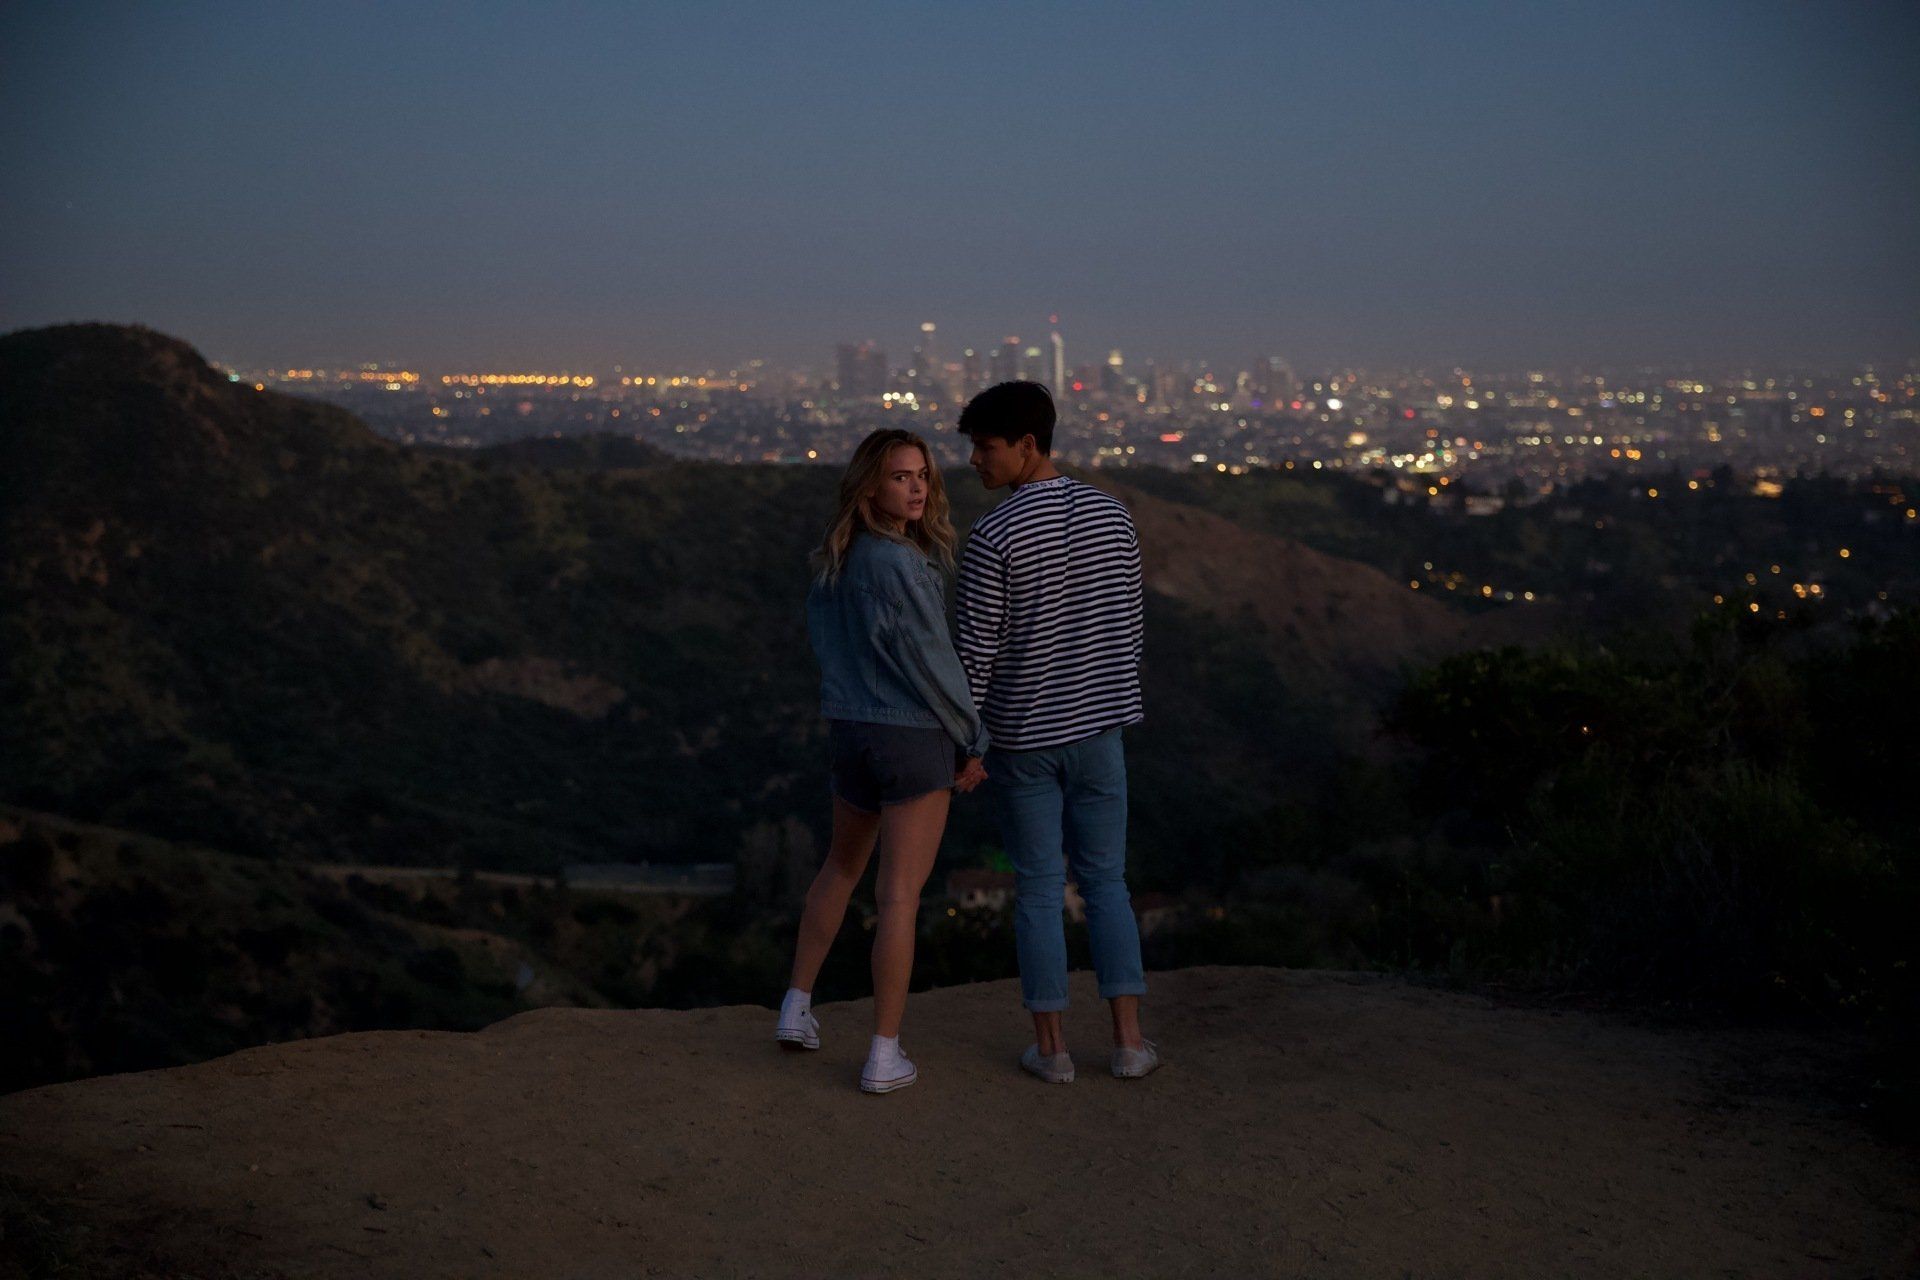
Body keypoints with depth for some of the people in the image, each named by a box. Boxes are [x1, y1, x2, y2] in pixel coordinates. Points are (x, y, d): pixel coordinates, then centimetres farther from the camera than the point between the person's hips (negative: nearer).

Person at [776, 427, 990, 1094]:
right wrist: (973, 742, -6)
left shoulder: (836, 557, 7)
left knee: (843, 865, 27)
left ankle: (797, 1009, 30)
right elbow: (931, 663, -18)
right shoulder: (901, 564, -19)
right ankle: (884, 1056, 6)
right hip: (915, 738, -8)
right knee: (899, 896, 0)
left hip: (849, 732, 8)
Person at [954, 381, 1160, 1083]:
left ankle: (1051, 1044, 13)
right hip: (1097, 732, 3)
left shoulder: (994, 535, -18)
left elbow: (974, 651, -15)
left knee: (1037, 889, 8)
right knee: (1105, 882, 13)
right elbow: (1128, 626, 6)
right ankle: (1128, 1038, 12)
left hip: (1021, 738, -3)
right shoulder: (1112, 516, -2)